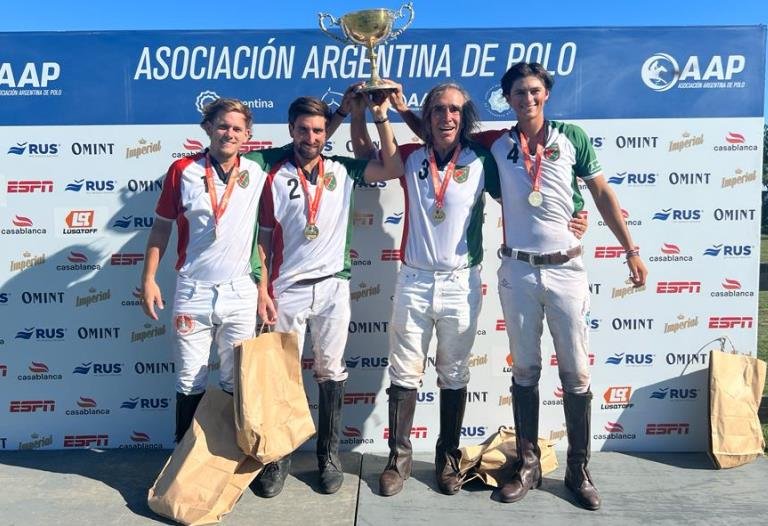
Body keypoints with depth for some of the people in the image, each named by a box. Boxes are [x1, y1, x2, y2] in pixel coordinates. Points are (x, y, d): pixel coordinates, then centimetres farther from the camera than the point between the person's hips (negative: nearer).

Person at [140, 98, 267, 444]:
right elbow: (161, 226, 6)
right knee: (190, 382, 9)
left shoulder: (258, 174, 0)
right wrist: (148, 279, 1)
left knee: (237, 381, 8)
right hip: (192, 291, 0)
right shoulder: (183, 170, -1)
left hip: (240, 292, 1)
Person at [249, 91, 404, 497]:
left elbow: (393, 168, -5)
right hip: (287, 290, -1)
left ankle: (329, 454, 23)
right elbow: (264, 239, 1)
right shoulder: (274, 176, -1)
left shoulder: (342, 170, 3)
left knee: (330, 372, 9)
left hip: (332, 287, 1)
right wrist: (262, 290, -4)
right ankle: (278, 456, 20)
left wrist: (381, 116, -9)